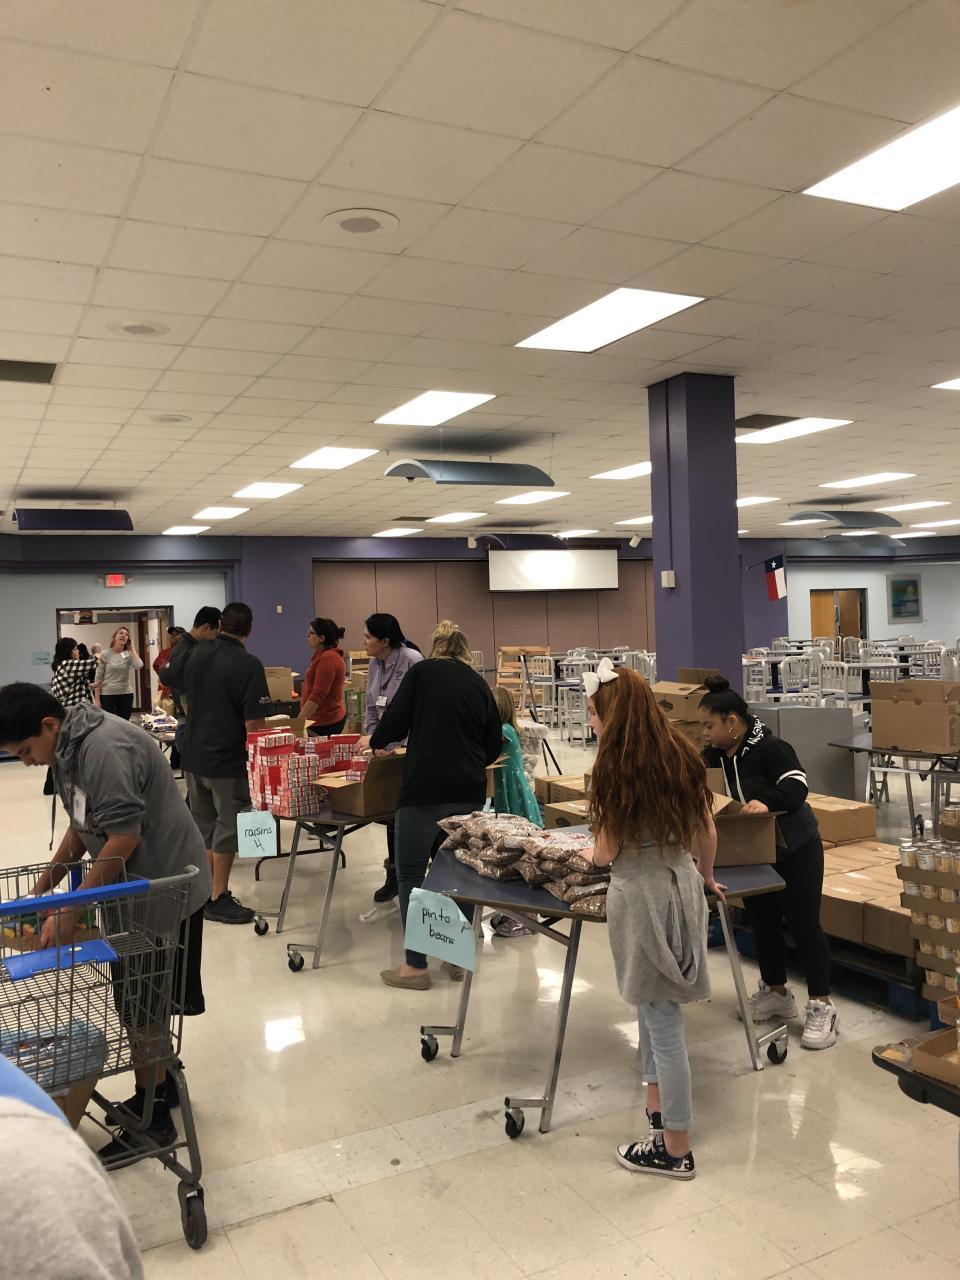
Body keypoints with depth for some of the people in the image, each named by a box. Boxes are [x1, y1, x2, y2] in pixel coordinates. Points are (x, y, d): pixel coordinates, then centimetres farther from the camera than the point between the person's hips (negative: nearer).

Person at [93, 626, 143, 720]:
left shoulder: (128, 654, 2)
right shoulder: (105, 654, -3)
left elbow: (139, 666, -20)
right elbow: (98, 677, 0)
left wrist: (132, 648, -9)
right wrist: (97, 698, -4)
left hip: (126, 694, 2)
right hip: (108, 694, -2)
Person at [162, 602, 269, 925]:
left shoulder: (193, 653, 1)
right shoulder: (248, 665, -18)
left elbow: (168, 677, 23)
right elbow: (254, 723, -21)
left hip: (193, 756, 6)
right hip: (228, 759, -6)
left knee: (203, 823, 18)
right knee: (228, 826, 5)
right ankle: (218, 899, 9)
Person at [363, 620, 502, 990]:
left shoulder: (422, 672, 2)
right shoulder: (479, 684, 13)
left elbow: (395, 722, -3)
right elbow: (494, 744, 15)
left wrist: (375, 740, 17)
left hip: (425, 790, -5)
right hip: (469, 792, 5)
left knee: (412, 874, 4)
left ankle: (415, 967, 8)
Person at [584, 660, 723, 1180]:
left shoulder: (617, 766, -17)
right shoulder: (680, 753, 2)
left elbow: (608, 851, -11)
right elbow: (707, 830, 11)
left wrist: (587, 854, 12)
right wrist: (705, 876, 28)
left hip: (643, 894, -7)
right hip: (683, 883, 7)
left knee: (662, 1021, 4)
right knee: (654, 1008, 23)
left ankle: (675, 1151, 19)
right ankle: (659, 1106, 36)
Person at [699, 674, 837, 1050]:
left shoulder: (770, 748, -23)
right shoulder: (715, 754, -1)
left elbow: (796, 786, -34)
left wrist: (767, 802, -51)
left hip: (795, 850, -7)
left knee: (803, 925, -2)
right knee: (762, 924, 14)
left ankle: (821, 1006, 8)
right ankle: (776, 993, 30)